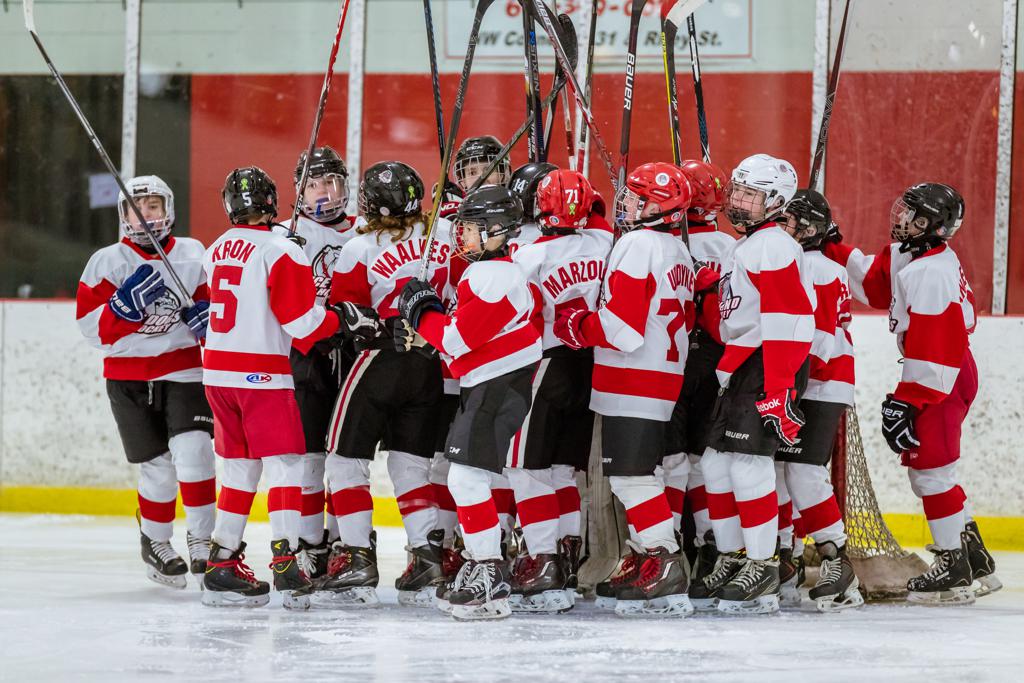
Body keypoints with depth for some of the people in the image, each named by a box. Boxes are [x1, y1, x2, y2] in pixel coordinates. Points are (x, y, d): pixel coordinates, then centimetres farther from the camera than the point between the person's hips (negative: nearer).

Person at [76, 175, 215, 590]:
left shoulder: (193, 255, 2)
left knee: (193, 451, -17)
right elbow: (92, 327, -6)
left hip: (184, 372, 0)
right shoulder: (107, 262, -1)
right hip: (129, 379, 0)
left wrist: (206, 317, -10)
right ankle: (155, 543, 23)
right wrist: (127, 302, -21)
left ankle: (201, 540, -5)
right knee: (159, 467, 1)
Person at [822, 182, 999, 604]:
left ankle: (954, 573, 3)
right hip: (936, 378, 11)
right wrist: (831, 248, 14)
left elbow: (933, 350, -26)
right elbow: (874, 283, 22)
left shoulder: (931, 273, -24)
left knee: (931, 472, -5)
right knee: (923, 470, 16)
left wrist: (904, 403, -24)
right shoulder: (910, 256, 7)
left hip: (942, 383, -11)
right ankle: (975, 565, 23)